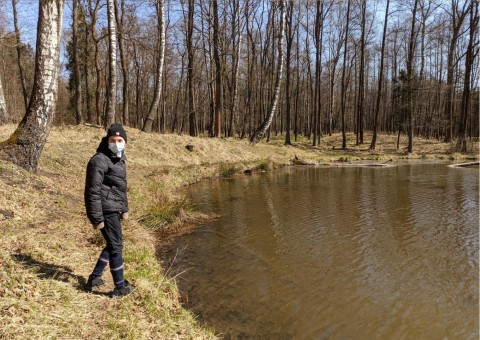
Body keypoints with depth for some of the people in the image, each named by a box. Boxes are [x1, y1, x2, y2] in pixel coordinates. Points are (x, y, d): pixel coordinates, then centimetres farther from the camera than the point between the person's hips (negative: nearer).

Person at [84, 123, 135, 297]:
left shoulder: (119, 159, 13)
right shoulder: (100, 160, -16)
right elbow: (93, 191, -19)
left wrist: (124, 208, 22)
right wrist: (97, 218, -20)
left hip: (114, 210, 10)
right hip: (106, 210, -10)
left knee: (112, 245, 19)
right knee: (116, 246, -1)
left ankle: (94, 278, 33)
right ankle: (120, 287, 12)